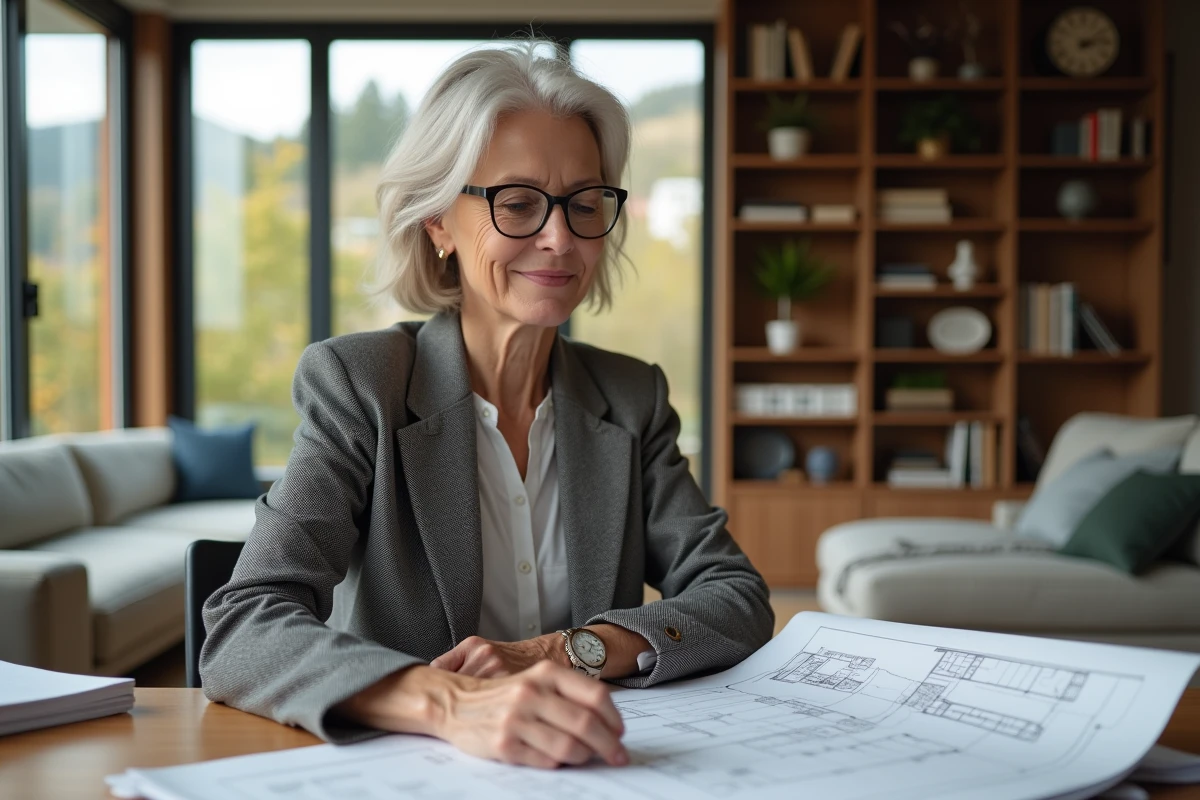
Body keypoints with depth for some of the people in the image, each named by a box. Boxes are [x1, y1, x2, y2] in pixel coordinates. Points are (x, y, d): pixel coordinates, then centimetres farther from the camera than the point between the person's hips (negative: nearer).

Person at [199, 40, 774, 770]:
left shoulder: (633, 399, 6)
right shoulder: (357, 384, -7)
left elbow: (738, 598, 0)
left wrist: (569, 652, -18)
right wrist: (449, 703, -36)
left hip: (595, 769, 3)